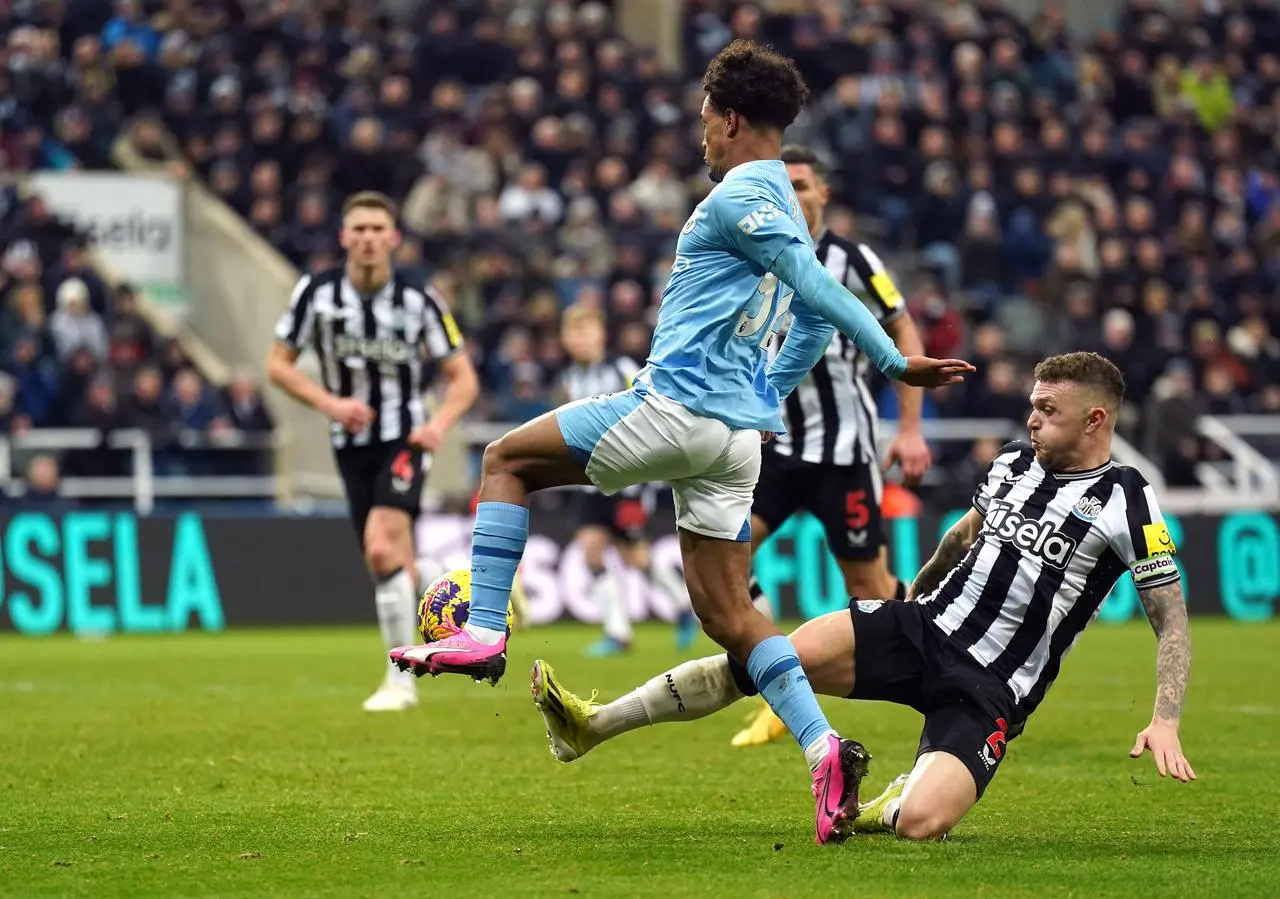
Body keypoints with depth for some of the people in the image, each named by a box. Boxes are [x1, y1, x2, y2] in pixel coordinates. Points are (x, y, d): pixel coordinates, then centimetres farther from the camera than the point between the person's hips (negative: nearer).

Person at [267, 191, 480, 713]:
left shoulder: (418, 301, -10)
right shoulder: (316, 293, -6)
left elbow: (463, 378, -2)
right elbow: (278, 365, 1)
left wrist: (440, 423, -21)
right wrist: (328, 403, -14)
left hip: (405, 439, -3)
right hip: (351, 445, 3)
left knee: (382, 548, -24)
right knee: (396, 568, 5)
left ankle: (400, 679, -19)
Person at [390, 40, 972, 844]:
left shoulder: (738, 198, -10)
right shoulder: (785, 206, 19)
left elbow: (821, 293, -15)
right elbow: (817, 321, 26)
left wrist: (895, 362, -19)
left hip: (675, 406, -9)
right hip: (737, 431, 9)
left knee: (507, 460, 6)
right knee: (727, 611, 7)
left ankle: (484, 633, -2)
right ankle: (823, 747, -9)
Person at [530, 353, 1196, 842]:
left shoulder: (1125, 502, -9)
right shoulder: (1014, 462, 10)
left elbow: (1172, 623, -8)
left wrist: (1165, 721, -20)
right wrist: (918, 590, 43)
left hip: (991, 690, -5)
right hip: (927, 626, 5)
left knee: (919, 823, -30)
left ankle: (892, 805, 10)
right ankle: (594, 725, -15)